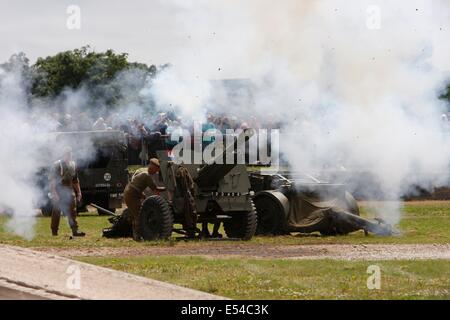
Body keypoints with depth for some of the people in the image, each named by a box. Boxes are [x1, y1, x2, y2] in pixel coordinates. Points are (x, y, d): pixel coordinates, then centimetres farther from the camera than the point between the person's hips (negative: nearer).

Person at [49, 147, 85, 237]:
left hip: (69, 190, 5)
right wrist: (54, 193, -20)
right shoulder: (57, 165, -8)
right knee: (56, 212, -1)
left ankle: (75, 231, -2)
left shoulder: (73, 165, 11)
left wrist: (78, 192, 16)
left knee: (72, 211, -1)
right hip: (58, 191, -5)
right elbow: (52, 180, -12)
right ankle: (54, 232, 6)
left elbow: (75, 180, 20)